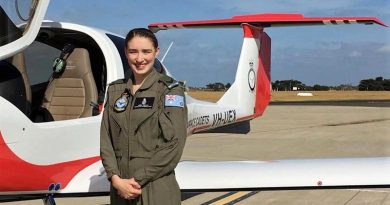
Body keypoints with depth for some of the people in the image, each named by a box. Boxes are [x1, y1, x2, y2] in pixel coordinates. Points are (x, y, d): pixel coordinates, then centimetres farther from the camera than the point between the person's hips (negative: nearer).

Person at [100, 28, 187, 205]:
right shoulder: (115, 90, 10)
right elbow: (105, 139, 5)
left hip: (157, 190, -4)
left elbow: (174, 144, -10)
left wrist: (138, 180, -13)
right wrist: (116, 178, -9)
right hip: (120, 189, 4)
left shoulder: (170, 90, -3)